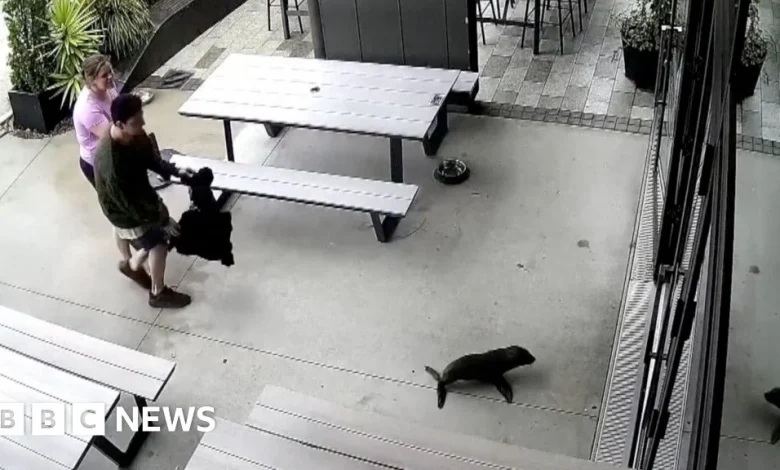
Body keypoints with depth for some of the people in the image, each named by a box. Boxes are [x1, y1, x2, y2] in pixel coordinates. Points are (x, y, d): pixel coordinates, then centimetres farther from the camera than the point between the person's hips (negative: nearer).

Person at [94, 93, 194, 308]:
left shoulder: (135, 134, -18)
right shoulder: (110, 162, -41)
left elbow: (151, 158, 3)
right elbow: (128, 202, -31)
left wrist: (175, 171, -9)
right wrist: (163, 221, -23)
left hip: (142, 195, 7)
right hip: (124, 211, -7)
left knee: (158, 235, 23)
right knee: (158, 244, 7)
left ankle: (133, 266, 51)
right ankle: (158, 293, 33)